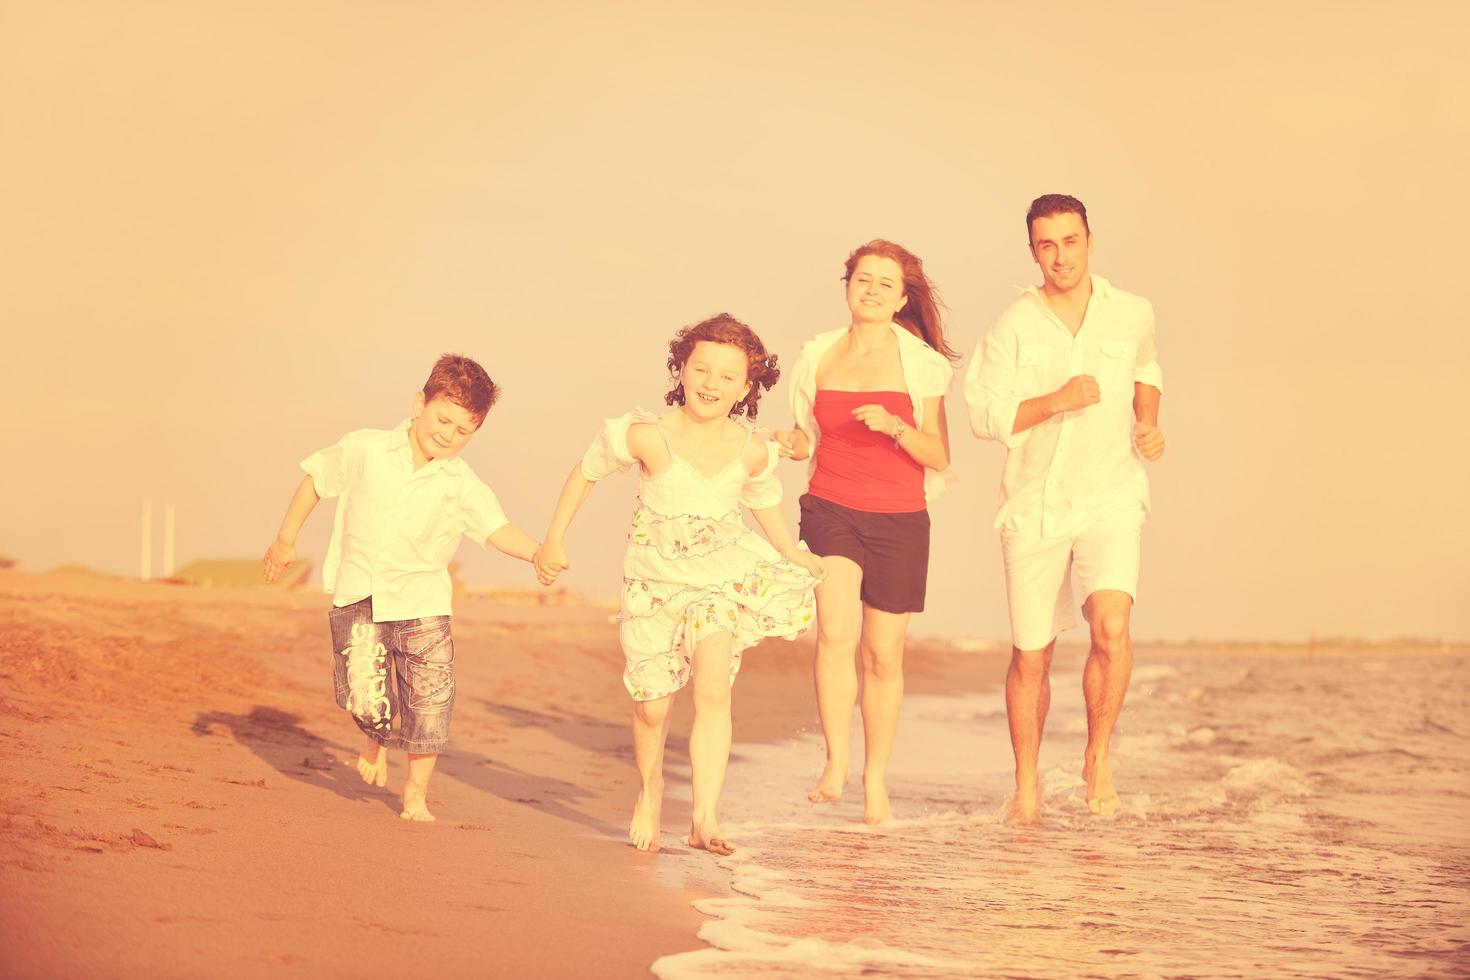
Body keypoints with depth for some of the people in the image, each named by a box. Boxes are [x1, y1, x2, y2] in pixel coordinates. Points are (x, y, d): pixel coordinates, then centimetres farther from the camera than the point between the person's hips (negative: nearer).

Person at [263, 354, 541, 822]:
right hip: (358, 594, -1)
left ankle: (416, 794, 18)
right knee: (366, 698, -10)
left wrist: (539, 553, -33)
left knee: (429, 702, -2)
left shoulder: (462, 484, -3)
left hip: (421, 601, 1)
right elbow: (315, 481, 10)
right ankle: (377, 735, 28)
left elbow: (498, 528, -14)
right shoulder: (364, 450, -3)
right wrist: (285, 539, 14)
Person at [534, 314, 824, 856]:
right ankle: (650, 791, 35)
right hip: (654, 580, -1)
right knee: (653, 706, 5)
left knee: (713, 689, -18)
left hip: (722, 577, 1)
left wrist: (794, 555, 15)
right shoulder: (648, 436, -21)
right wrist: (554, 542, 1)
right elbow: (586, 471, -4)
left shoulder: (751, 453, -11)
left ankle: (705, 817, -17)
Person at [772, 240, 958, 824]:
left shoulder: (921, 363, -1)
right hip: (831, 509, 1)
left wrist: (894, 426, -21)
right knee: (836, 630, -23)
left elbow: (938, 457, -3)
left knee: (884, 655, 5)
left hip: (898, 519, -1)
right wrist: (794, 444, -6)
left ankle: (875, 778, 23)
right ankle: (835, 762, -13)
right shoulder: (818, 355, 6)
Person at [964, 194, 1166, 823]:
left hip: (1110, 502, 0)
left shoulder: (1132, 315, 4)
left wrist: (1148, 422, 9)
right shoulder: (1014, 326, -3)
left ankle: (1098, 755, -2)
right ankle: (1026, 784, 27)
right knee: (1031, 658, 6)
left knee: (1110, 627, -24)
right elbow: (984, 416, -6)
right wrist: (1056, 401, -18)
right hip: (1033, 507, 0)